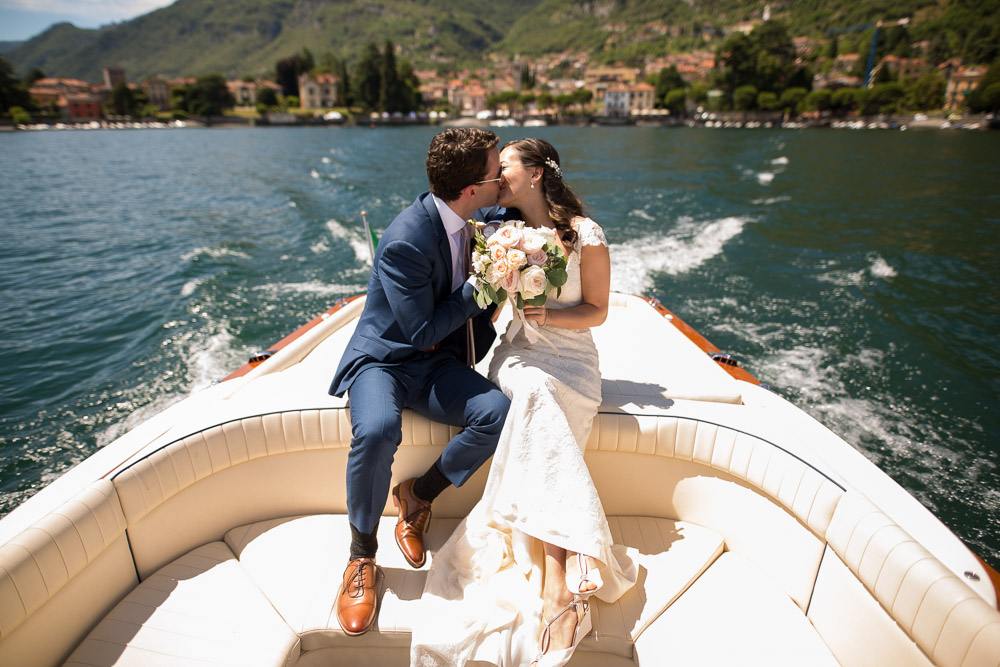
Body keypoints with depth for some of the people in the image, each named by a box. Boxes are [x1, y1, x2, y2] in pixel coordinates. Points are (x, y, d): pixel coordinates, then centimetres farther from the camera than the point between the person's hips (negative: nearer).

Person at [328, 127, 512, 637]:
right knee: (377, 430, -36)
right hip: (384, 360, -5)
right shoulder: (405, 242, -24)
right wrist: (480, 285, -17)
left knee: (499, 412, -22)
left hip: (438, 366, 6)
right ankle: (362, 556, -7)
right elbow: (423, 331, -21)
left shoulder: (467, 221, 0)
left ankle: (418, 494, 3)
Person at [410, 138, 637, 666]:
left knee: (536, 392, -37)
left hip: (571, 362, -2)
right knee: (534, 391, -35)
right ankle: (569, 563, -39)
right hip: (517, 356, 2)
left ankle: (556, 572, -38)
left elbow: (597, 310, 2)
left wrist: (548, 314, -15)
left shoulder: (585, 234, 0)